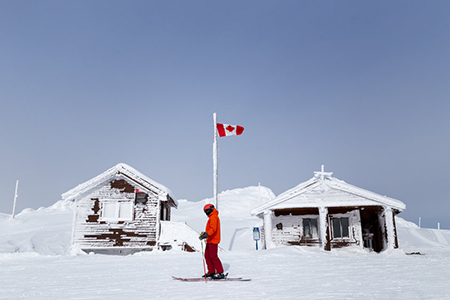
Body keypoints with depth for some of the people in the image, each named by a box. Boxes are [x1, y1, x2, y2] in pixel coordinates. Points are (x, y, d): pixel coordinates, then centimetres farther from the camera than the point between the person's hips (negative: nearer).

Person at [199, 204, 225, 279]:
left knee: (213, 256, -10)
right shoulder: (212, 217, 20)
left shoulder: (214, 217, -13)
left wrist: (206, 235, -35)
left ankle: (220, 273, -7)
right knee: (207, 255, 10)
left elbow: (213, 228, -26)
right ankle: (211, 272, 15)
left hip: (213, 240, -10)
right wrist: (204, 233, 33)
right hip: (210, 240, 10)